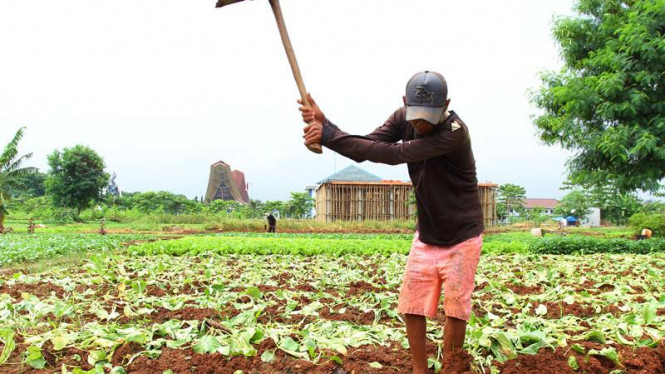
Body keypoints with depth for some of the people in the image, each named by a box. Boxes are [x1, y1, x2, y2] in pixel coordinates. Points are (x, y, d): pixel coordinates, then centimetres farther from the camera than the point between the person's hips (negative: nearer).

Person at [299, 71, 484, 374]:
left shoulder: (454, 132, -29)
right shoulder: (403, 118, -8)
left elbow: (393, 154, -36)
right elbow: (364, 150, -13)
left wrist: (329, 135, -37)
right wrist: (325, 125, -31)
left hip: (461, 238, -5)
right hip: (426, 235, 6)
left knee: (455, 310, 2)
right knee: (412, 307, 5)